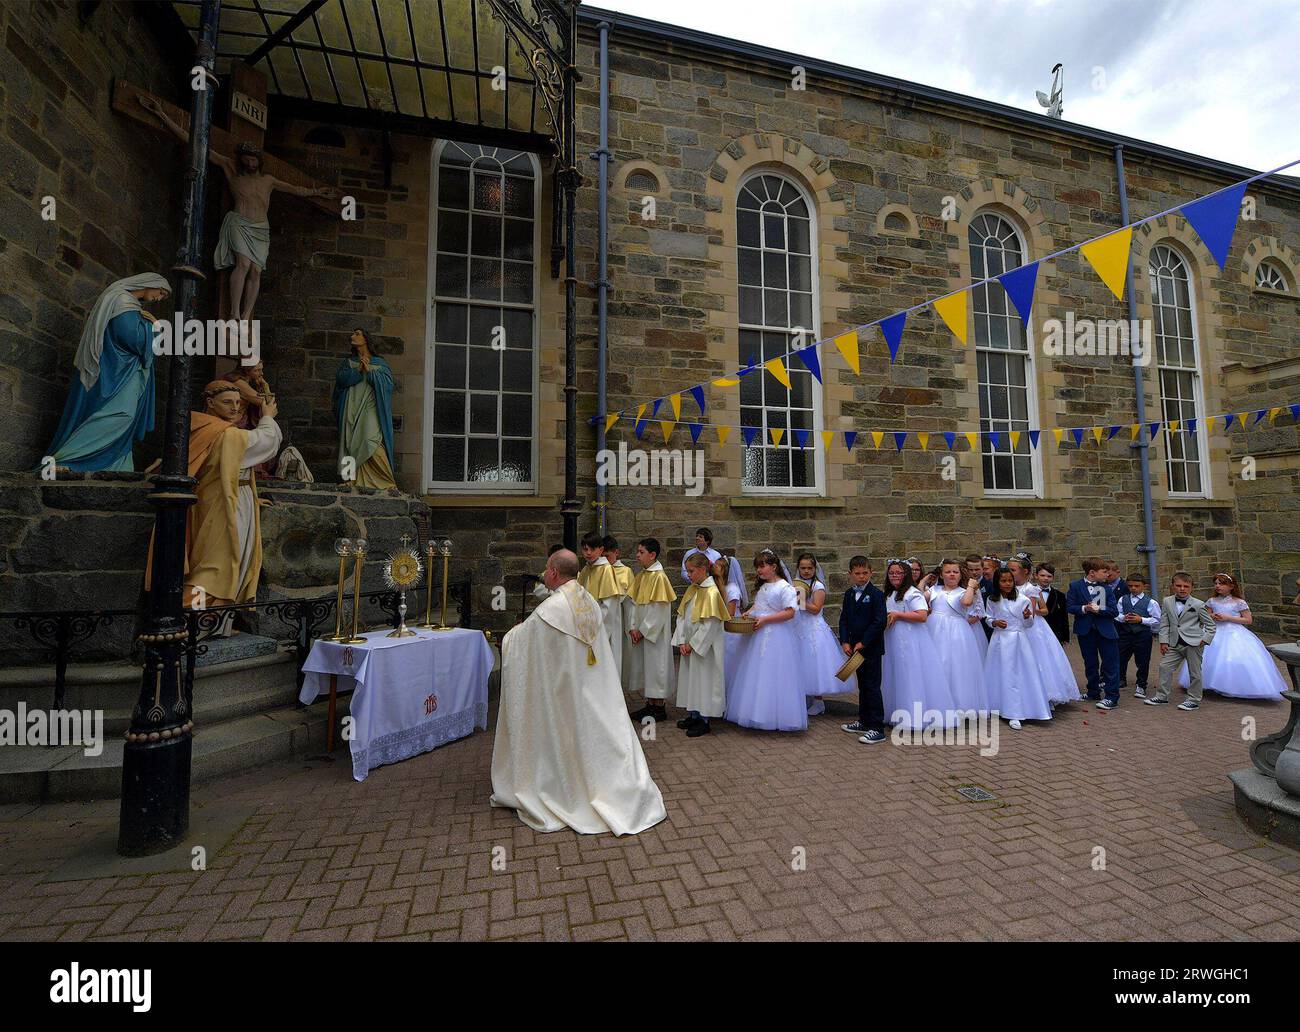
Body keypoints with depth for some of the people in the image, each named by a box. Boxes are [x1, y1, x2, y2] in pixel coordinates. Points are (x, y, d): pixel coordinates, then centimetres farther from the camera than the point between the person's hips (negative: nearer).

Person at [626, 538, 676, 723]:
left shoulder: (659, 577, -15)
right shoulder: (640, 577, 7)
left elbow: (659, 610, -17)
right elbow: (630, 602, 6)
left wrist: (643, 630, -14)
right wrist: (633, 628, -5)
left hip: (655, 633, -8)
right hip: (640, 632, 8)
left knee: (656, 666, 2)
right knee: (643, 667, 14)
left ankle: (659, 708, 14)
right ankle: (650, 704, 27)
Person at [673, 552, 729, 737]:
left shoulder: (711, 592, -18)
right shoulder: (692, 590, 6)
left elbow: (709, 625, -19)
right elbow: (681, 616, 6)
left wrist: (692, 644, -14)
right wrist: (682, 641, -3)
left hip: (705, 646, -8)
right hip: (690, 645, 8)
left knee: (704, 680, 2)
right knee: (691, 679, 16)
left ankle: (704, 721, 14)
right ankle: (693, 715, 30)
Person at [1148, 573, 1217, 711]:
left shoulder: (1198, 604, -4)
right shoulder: (1167, 602, 4)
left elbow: (1211, 625, 4)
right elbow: (1164, 624, 6)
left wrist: (1205, 639, -7)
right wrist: (1164, 641, 0)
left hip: (1193, 644, -3)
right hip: (1174, 644, 3)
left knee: (1194, 672, 5)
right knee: (1165, 667, 1)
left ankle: (1193, 700, 18)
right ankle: (1162, 696, 11)